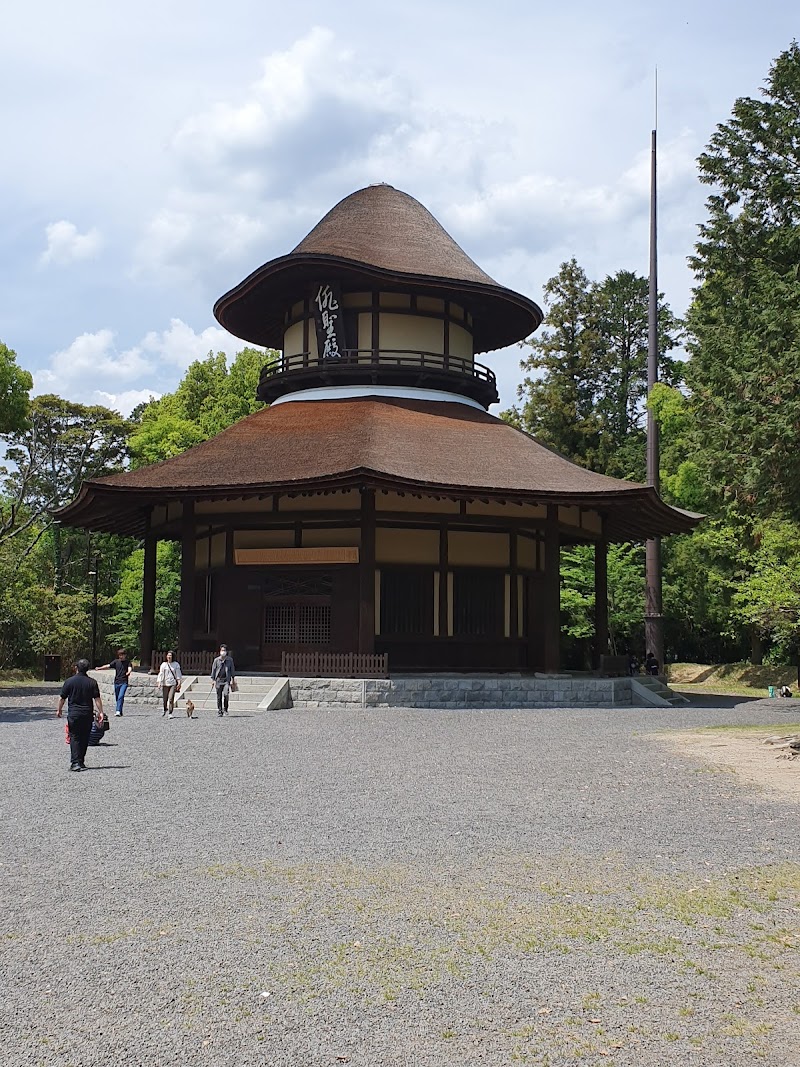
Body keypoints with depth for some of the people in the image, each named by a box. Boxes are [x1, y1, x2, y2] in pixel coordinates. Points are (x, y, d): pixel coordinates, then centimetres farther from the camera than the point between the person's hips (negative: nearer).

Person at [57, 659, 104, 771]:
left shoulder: (69, 681, -4)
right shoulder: (92, 682, 0)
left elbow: (62, 698, 2)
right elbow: (97, 699, -3)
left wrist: (59, 710, 16)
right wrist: (100, 712, 2)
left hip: (73, 714, -2)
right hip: (87, 714, 2)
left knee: (74, 738, 1)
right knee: (84, 739, 12)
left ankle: (75, 762, -11)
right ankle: (81, 762, 17)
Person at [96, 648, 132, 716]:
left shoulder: (127, 662, 2)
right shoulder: (116, 661, 8)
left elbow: (129, 668, -15)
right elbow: (108, 666, -1)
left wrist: (128, 672, -39)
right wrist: (100, 668, -16)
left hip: (124, 683, -4)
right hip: (116, 682, 4)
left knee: (121, 697, -19)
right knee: (117, 698, 9)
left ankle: (118, 711, -23)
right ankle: (120, 711, 20)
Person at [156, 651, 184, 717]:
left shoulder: (176, 664, 4)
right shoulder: (163, 665, 5)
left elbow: (178, 674, 6)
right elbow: (161, 674, 3)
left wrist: (179, 682, -1)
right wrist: (159, 682, -5)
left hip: (173, 684, -1)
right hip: (165, 684, 1)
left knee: (171, 699, -11)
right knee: (165, 699, 5)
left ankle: (171, 713, -6)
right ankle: (165, 709, 34)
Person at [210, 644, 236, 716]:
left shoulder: (230, 660, 4)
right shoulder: (216, 660, 4)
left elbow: (232, 669, 10)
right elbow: (213, 669, 8)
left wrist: (232, 679, 5)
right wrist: (213, 679, 3)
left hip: (226, 680, -1)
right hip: (218, 680, 1)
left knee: (226, 694, -16)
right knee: (219, 696, 2)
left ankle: (225, 709, 3)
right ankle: (219, 711, 12)